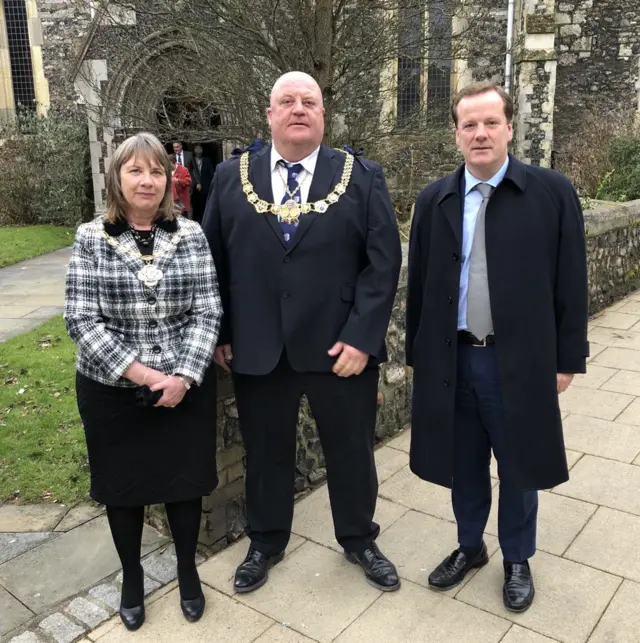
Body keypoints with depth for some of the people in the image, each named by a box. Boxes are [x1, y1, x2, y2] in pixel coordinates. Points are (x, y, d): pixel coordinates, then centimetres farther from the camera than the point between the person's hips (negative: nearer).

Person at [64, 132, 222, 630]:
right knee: (123, 485, 15)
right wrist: (139, 373, -17)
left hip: (185, 387, 1)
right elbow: (82, 320, -9)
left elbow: (207, 313, -4)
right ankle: (131, 576, 40)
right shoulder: (90, 238, -4)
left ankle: (188, 570, 39)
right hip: (113, 390, 0)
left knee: (185, 480, 14)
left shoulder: (191, 235, -2)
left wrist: (183, 376, -15)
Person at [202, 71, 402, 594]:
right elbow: (214, 260, 5)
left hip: (340, 347, -1)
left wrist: (361, 337, -15)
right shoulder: (231, 177, 4)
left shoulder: (363, 177, -1)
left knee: (352, 452, 15)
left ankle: (359, 540, 41)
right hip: (256, 351, 1)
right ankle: (266, 543, 41)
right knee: (265, 452, 17)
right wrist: (220, 334, 1)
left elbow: (383, 261, -7)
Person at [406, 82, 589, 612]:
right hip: (452, 359, 2)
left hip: (520, 360, -2)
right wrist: (418, 354, 7)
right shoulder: (434, 201, 3)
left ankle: (518, 560, 38)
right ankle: (470, 547, 41)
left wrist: (568, 358, -3)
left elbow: (570, 283, -3)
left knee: (518, 468, 14)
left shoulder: (552, 192, -5)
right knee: (463, 465, 17)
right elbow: (419, 284, 6)